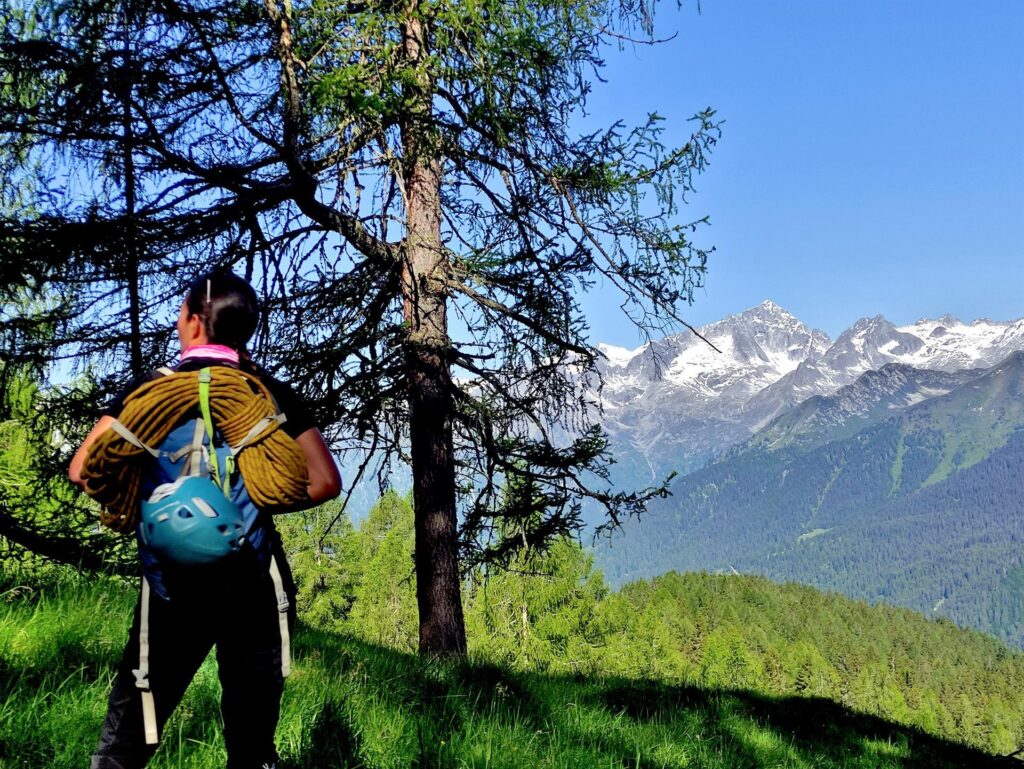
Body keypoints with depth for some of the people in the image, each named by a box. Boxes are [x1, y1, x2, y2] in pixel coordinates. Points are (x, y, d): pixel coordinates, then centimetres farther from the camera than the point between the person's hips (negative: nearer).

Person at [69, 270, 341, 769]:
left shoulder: (150, 388, 0)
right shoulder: (272, 393, 1)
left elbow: (83, 471, -2)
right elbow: (325, 483, -4)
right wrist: (260, 502, 9)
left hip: (172, 582, 0)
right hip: (254, 582, 1)